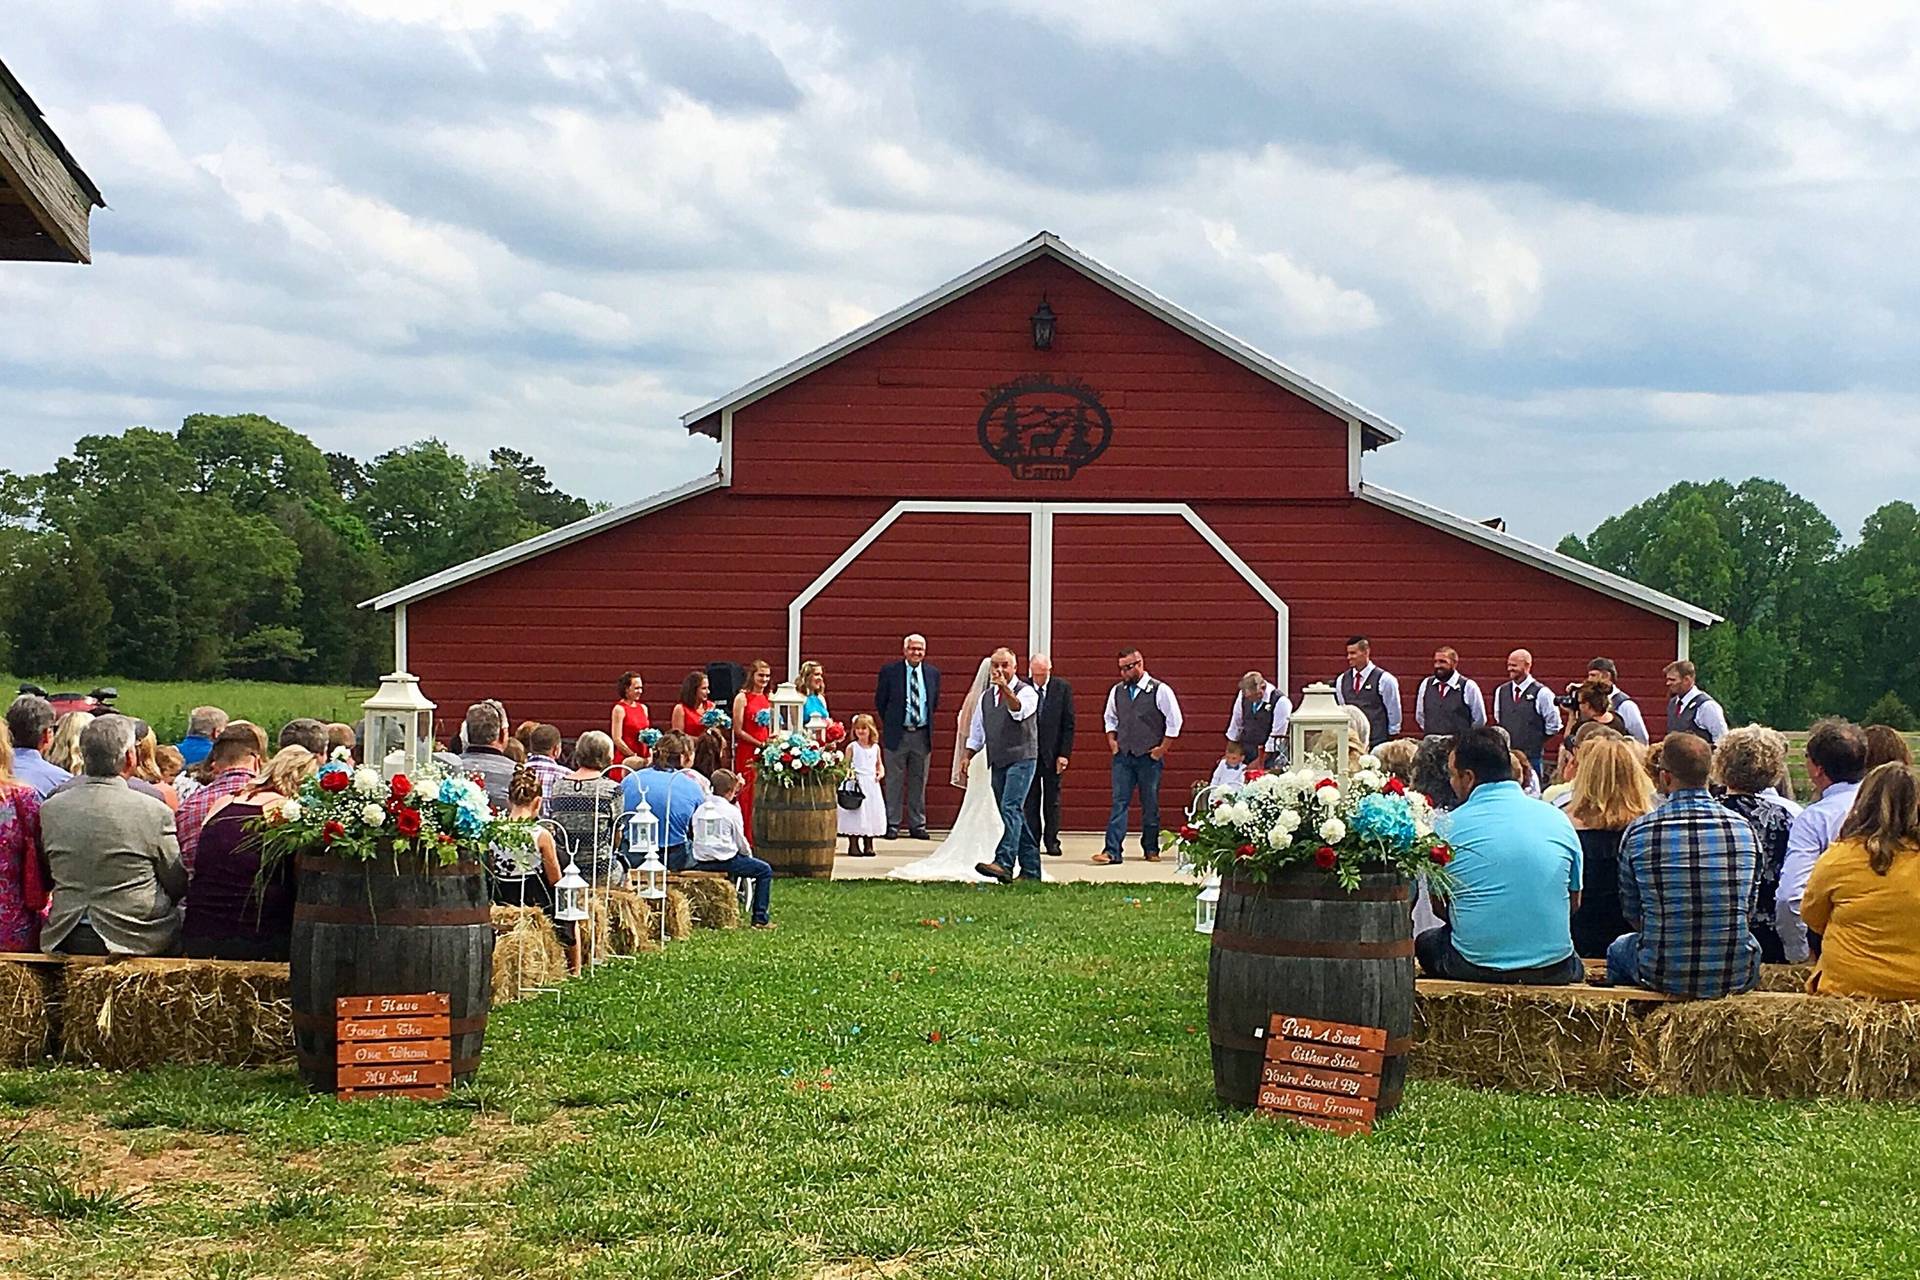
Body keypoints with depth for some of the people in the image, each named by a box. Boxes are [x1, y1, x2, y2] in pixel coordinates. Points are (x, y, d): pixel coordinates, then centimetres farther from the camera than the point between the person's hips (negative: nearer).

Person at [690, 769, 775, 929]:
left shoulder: (700, 809, 10)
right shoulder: (731, 811, -6)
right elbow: (740, 841, -3)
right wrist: (749, 854, 19)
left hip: (700, 864, 7)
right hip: (724, 860, -7)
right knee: (764, 870, 7)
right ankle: (760, 918, 2)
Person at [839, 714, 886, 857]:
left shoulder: (875, 747, 8)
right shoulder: (852, 747, -2)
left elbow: (879, 764, 18)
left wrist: (881, 773, -1)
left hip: (872, 783, 4)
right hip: (856, 783, -4)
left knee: (872, 812, 5)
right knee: (855, 813, -5)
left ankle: (868, 845, 13)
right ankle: (853, 845, 2)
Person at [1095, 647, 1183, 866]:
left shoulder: (1160, 691, -6)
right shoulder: (1117, 691, 8)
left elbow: (1174, 721, -4)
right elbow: (1110, 718, 23)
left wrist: (1162, 748, -6)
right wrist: (1112, 740, 9)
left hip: (1149, 757, -3)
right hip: (1122, 756, 3)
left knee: (1150, 805, 6)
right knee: (1119, 803, -5)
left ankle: (1151, 849, 18)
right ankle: (1112, 851, -10)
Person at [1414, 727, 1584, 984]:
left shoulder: (1447, 827, -3)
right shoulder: (1558, 819, 4)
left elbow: (1440, 907, 9)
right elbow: (1574, 902, 13)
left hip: (1475, 966, -3)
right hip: (1553, 969, 3)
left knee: (1425, 942, 28)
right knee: (1576, 966, 37)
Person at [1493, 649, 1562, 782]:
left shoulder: (1541, 693, -6)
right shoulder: (1501, 692, 9)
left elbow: (1554, 726, -2)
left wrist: (1535, 741, 1)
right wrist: (1504, 740, 12)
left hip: (1531, 758, -4)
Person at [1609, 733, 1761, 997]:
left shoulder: (1637, 832, -8)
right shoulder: (1742, 827, -3)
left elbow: (1631, 913, 3)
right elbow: (1749, 904, 9)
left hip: (1663, 976, -1)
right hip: (1736, 977, 1)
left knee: (1619, 949, 31)